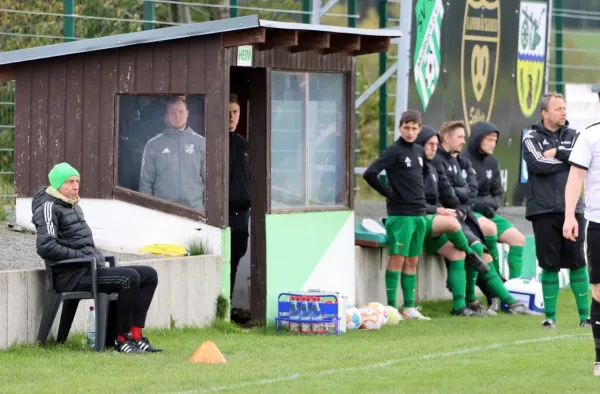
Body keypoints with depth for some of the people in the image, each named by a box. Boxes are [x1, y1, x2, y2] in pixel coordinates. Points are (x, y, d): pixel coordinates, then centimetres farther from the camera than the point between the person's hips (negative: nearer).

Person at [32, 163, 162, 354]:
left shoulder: (74, 206, 22)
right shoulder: (49, 207, -8)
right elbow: (45, 246, -21)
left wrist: (97, 257, 14)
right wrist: (82, 257, -17)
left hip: (90, 270, 10)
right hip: (72, 276, -10)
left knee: (149, 275, 1)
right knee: (129, 278, -28)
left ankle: (136, 336, -5)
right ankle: (122, 339, -19)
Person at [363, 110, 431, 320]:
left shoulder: (419, 151, 12)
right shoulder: (394, 151, -9)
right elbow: (369, 174, -18)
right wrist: (388, 193, -11)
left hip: (419, 213, 7)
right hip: (400, 214, -7)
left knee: (412, 261, 10)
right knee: (397, 259, -5)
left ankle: (409, 308, 14)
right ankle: (392, 308, -2)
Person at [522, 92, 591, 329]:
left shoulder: (573, 136, 12)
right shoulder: (532, 138, 4)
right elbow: (538, 164, -13)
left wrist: (557, 153, -9)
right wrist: (568, 159, -6)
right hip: (544, 210, -2)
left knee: (577, 262, 2)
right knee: (549, 265, 2)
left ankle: (585, 315, 8)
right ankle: (550, 316, 9)